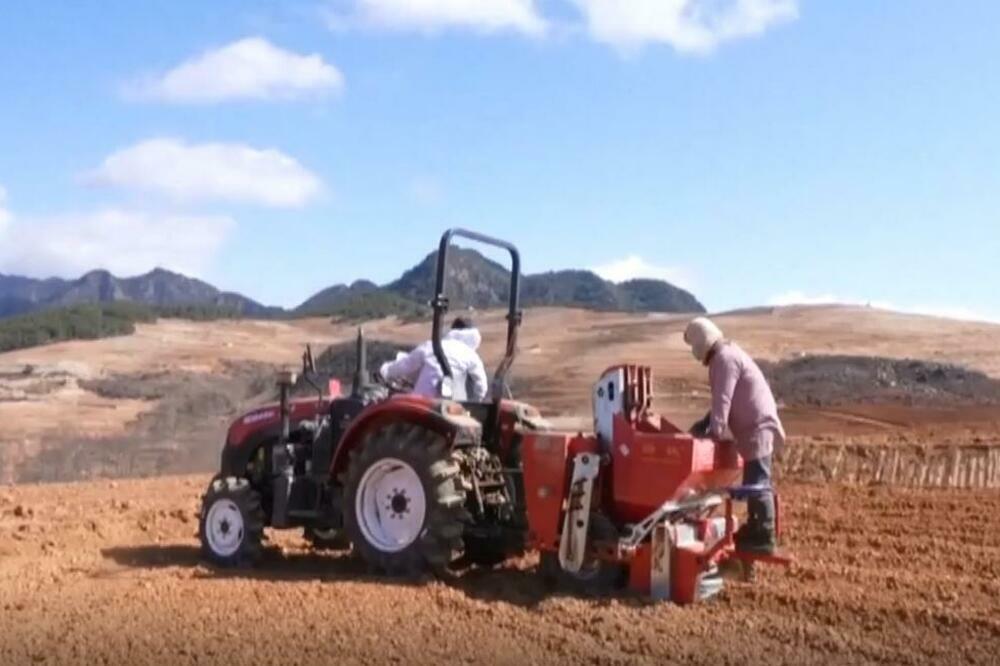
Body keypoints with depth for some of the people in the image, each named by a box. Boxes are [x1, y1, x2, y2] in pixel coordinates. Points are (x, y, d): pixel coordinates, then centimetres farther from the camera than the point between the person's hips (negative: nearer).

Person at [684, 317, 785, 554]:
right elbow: (722, 401, 22)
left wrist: (715, 431, -23)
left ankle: (764, 537, -6)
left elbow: (722, 400, -21)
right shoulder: (727, 355, 18)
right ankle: (755, 529, 26)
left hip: (758, 429, -11)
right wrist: (703, 425, 17)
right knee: (754, 483, 17)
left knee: (756, 484, -9)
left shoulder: (724, 359, -14)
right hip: (756, 427, 11)